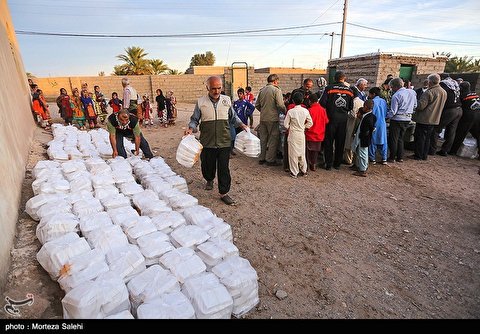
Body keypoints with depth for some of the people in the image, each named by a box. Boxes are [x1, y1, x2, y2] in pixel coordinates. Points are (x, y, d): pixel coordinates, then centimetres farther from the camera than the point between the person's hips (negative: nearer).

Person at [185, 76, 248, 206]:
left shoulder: (227, 100, 3)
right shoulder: (201, 102, -2)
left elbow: (233, 117, 16)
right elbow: (194, 120, 6)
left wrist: (241, 124, 0)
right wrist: (191, 128, -13)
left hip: (224, 142, 0)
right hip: (207, 142, 0)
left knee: (224, 168, 1)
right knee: (207, 165, 15)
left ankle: (224, 193, 14)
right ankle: (209, 180, 48)